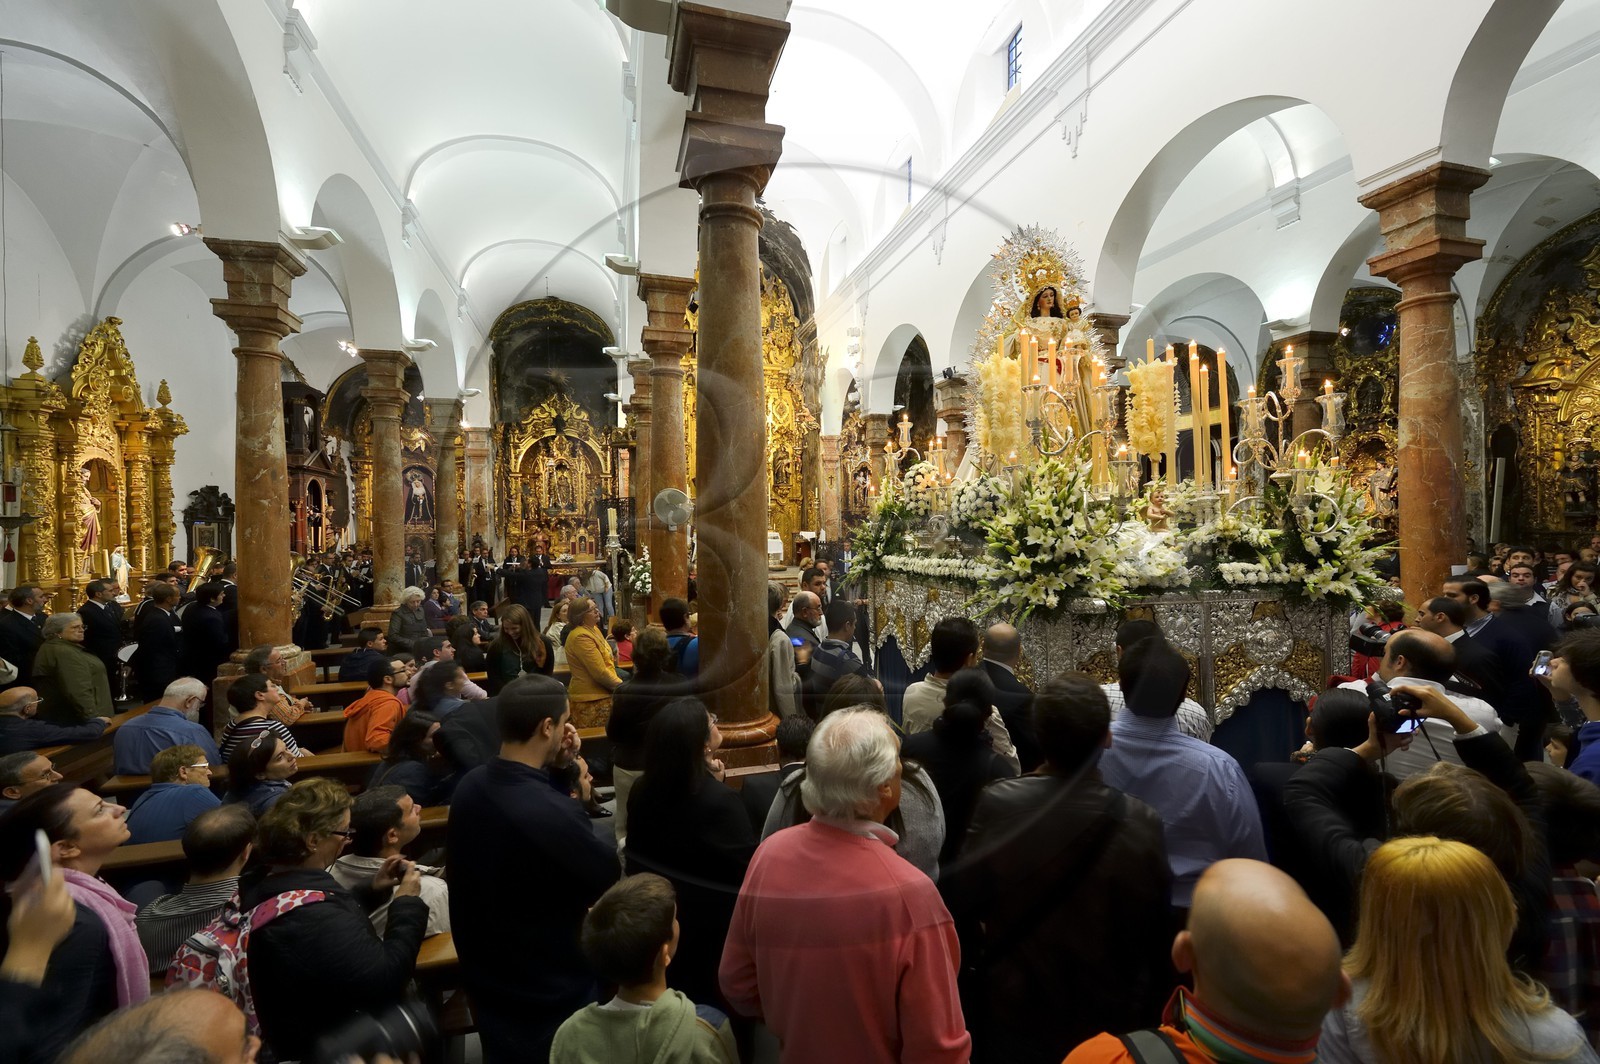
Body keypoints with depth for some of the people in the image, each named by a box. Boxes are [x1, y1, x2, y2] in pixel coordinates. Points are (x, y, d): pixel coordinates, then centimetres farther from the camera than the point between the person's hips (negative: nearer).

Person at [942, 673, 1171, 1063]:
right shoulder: (1141, 823, -22)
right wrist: (1148, 1015, 8)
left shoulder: (994, 805, -23)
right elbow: (1156, 931, -10)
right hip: (1110, 1021, 1)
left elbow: (962, 901, -12)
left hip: (1013, 1015, 0)